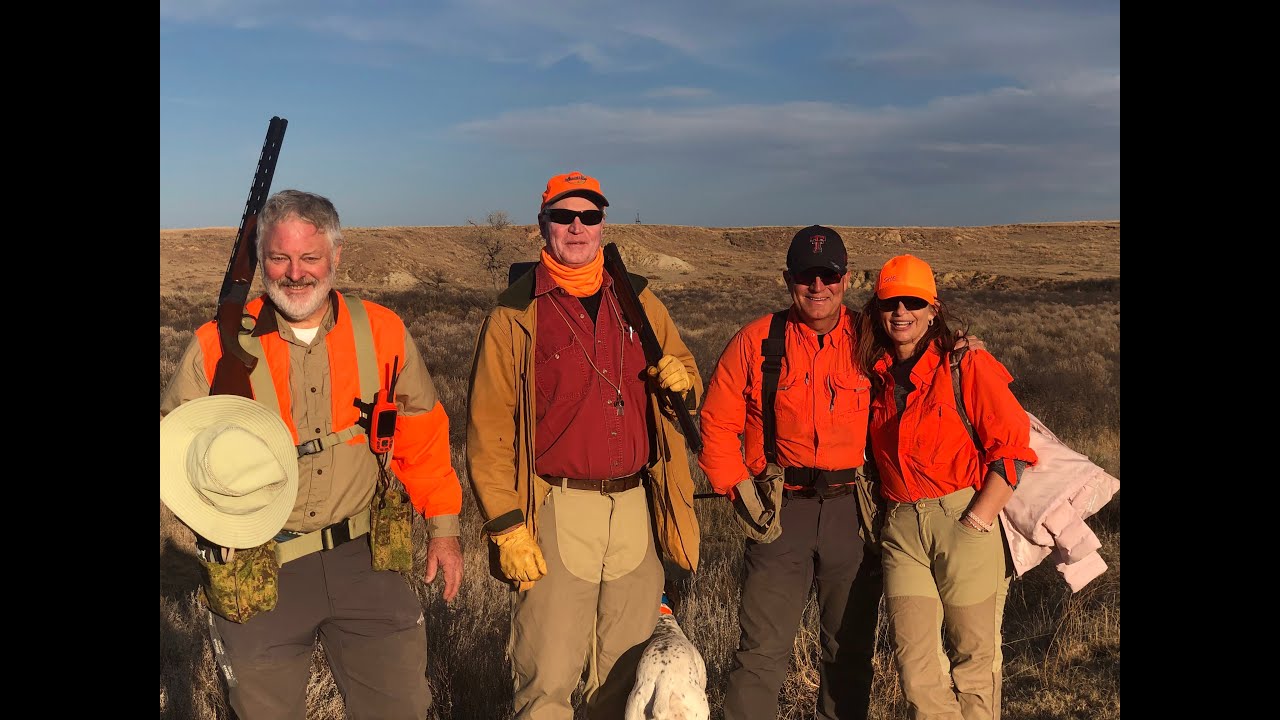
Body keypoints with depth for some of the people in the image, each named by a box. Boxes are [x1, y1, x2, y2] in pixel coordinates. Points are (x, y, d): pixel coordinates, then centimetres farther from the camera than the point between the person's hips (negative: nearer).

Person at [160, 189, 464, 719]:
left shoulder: (382, 332, -2)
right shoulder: (217, 344, -6)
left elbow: (421, 432, 7)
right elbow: (170, 446, 3)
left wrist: (442, 526, 7)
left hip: (364, 558, 1)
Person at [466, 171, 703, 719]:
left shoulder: (638, 300, 9)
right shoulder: (515, 315, -3)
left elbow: (685, 367, 19)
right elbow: (489, 431, -5)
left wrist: (681, 378, -6)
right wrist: (505, 526, -11)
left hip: (637, 506, 4)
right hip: (558, 513, -4)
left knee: (627, 674, 14)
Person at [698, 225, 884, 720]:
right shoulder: (756, 341, -1)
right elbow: (717, 421, 3)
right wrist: (739, 488, -3)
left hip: (853, 511, 2)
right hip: (780, 511, -1)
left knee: (851, 646, 15)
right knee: (762, 648, 0)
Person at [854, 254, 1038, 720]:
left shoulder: (967, 364, -4)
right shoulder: (874, 376, 10)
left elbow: (1013, 447, -7)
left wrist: (976, 523, -13)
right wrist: (875, 515, 9)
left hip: (964, 519, -4)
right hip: (901, 527, 4)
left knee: (973, 655, 4)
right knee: (913, 657, 0)